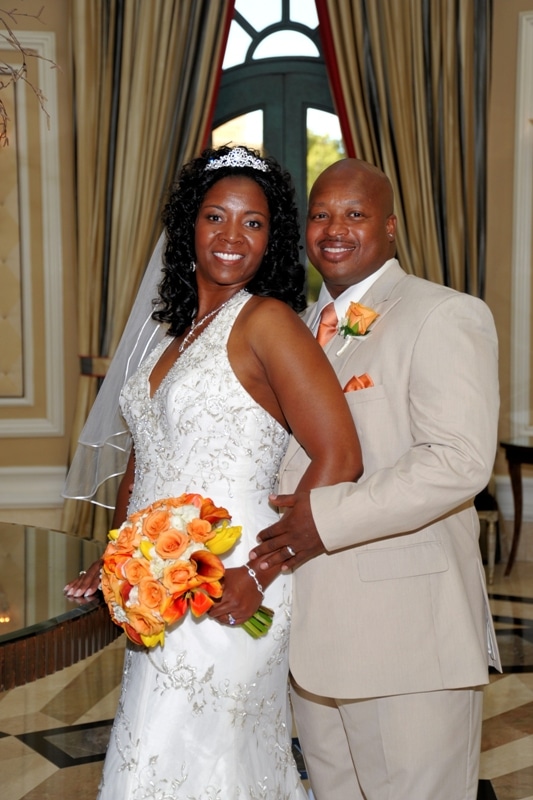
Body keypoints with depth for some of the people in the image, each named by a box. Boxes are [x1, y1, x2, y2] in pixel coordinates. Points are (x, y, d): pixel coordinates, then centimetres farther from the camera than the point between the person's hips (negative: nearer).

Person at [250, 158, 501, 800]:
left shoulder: (446, 317, -8)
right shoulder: (305, 326, 17)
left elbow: (461, 460, -21)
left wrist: (328, 518, -21)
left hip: (407, 629, -7)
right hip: (314, 627, 8)